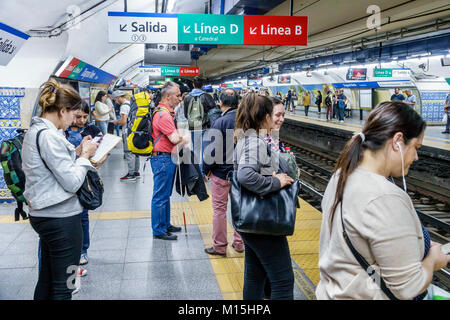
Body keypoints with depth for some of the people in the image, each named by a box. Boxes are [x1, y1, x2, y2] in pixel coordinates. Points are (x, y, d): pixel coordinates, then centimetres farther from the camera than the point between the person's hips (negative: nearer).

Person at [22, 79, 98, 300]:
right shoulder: (48, 135, -20)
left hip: (43, 214, 10)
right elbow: (72, 182, -20)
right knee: (63, 287, 2)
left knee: (47, 279, 21)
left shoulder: (35, 130, 11)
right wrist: (84, 156, -7)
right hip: (61, 217, -10)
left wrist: (76, 152, 6)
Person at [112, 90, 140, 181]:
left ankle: (131, 174, -2)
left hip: (128, 132, -10)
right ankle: (136, 172, 22)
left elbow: (123, 121, -21)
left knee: (129, 153, -5)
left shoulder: (124, 106, -15)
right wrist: (119, 121, 19)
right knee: (135, 152, 14)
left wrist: (116, 122, -3)